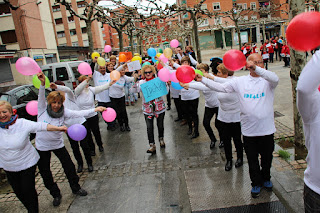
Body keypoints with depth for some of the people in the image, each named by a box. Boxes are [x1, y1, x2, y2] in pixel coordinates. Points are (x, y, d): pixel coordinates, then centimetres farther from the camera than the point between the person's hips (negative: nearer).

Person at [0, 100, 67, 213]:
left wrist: (58, 128, -24)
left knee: (28, 190, 4)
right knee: (18, 191, 18)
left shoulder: (22, 123, -18)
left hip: (27, 163, -4)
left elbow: (40, 126, -20)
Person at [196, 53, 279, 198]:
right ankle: (256, 183, 36)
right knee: (252, 159, 14)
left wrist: (256, 68, -42)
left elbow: (275, 79, -29)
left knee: (267, 156, 20)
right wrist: (202, 80, -14)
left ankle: (266, 178, 47)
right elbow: (221, 88, -4)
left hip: (266, 128, 0)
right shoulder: (240, 81, -1)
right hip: (249, 129, 0)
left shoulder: (267, 80, -5)